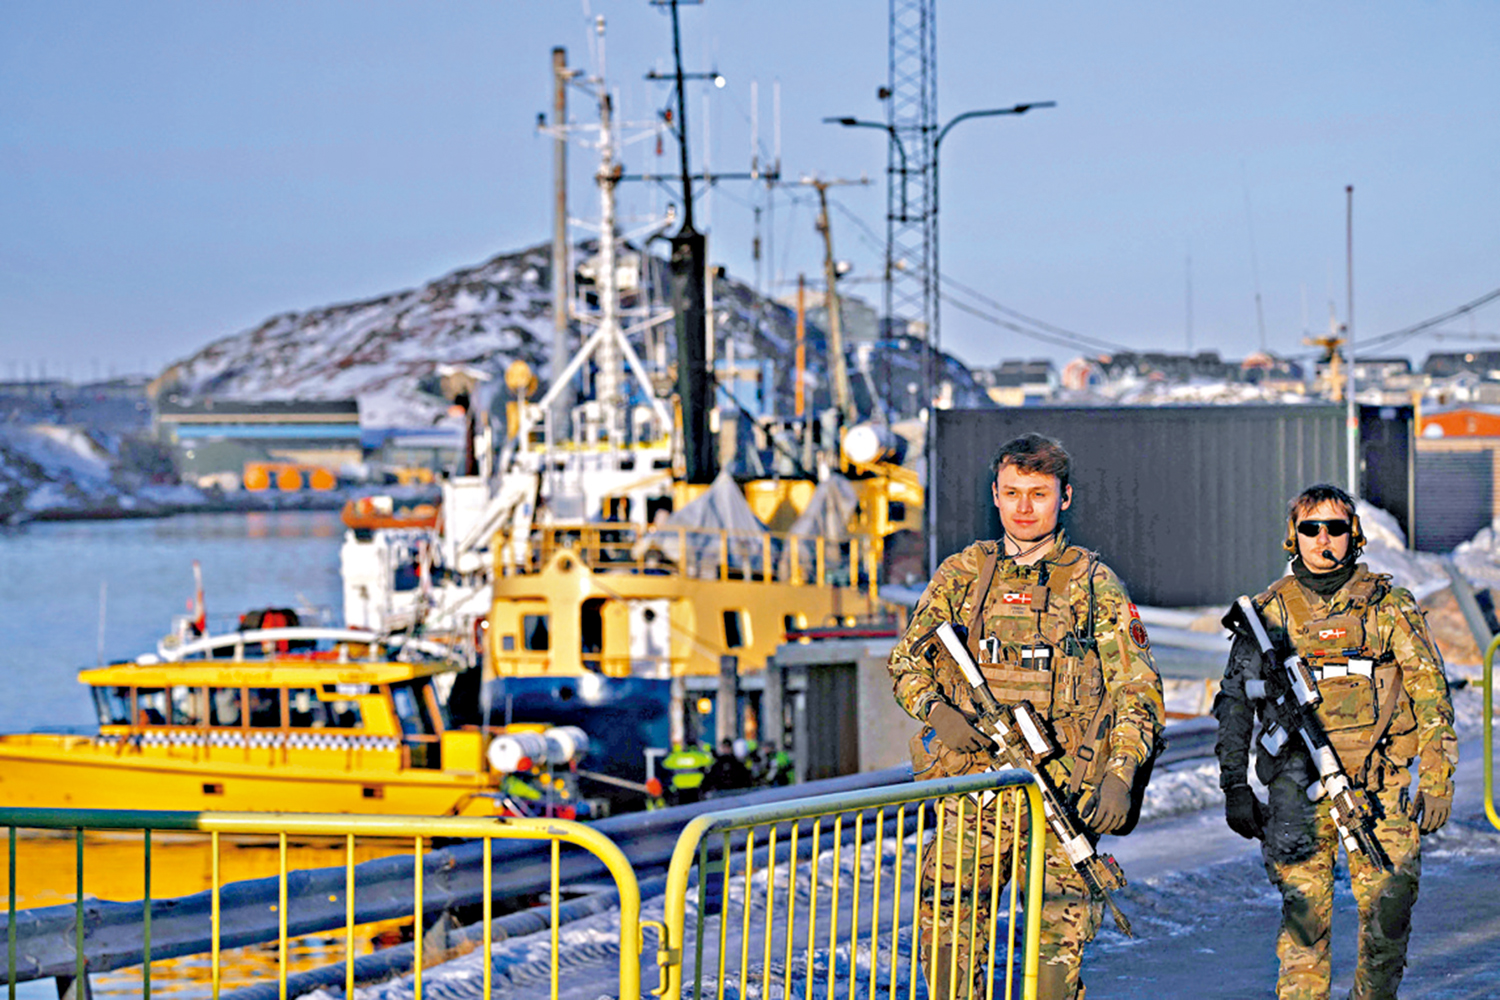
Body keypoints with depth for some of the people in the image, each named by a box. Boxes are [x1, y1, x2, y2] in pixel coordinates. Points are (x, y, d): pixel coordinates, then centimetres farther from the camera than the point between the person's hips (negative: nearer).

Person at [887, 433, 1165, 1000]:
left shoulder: (1094, 586, 5)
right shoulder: (961, 575, 11)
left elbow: (1138, 689, 3)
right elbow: (907, 661, 15)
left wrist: (1120, 777, -9)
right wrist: (935, 710, -6)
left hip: (1064, 797, -1)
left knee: (1059, 936, -3)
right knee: (949, 930, -4)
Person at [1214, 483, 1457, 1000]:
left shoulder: (1390, 606, 6)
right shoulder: (1269, 612, 7)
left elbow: (1431, 695, 8)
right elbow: (1235, 704, 11)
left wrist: (1438, 780, 2)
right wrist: (1235, 788, 8)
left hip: (1381, 787, 0)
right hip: (1300, 788, 0)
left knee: (1390, 910, -3)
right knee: (1305, 915, -3)